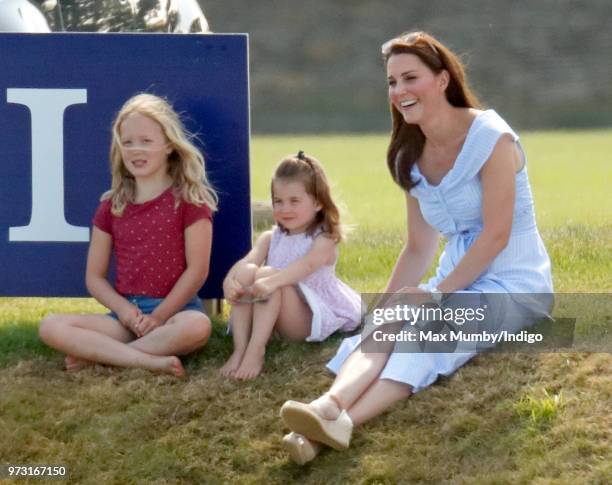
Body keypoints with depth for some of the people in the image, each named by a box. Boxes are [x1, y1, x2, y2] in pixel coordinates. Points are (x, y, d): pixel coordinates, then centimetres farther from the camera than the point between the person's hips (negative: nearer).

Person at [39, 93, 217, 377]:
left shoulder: (189, 201, -1)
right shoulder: (111, 207, 12)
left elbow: (197, 270, -6)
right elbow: (94, 276, 11)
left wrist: (158, 316, -13)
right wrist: (123, 309, -8)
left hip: (175, 309, -3)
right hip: (126, 312, 3)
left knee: (197, 326, -40)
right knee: (51, 327, -20)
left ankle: (96, 354, -27)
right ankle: (151, 360, -31)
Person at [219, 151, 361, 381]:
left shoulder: (323, 241, -5)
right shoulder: (270, 239, 11)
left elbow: (306, 265, -28)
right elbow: (248, 260, -9)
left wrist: (271, 281, -48)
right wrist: (230, 280, -34)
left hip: (311, 319, -5)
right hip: (274, 317, 5)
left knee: (267, 274, -28)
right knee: (245, 272, -21)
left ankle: (256, 350, -40)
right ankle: (240, 349, -32)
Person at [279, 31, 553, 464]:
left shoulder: (491, 138, -13)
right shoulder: (412, 157, 10)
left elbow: (496, 234, -18)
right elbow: (419, 249, 12)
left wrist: (436, 294, -20)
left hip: (512, 280, -6)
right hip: (457, 280, 7)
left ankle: (342, 421, -54)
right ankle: (329, 407, -53)